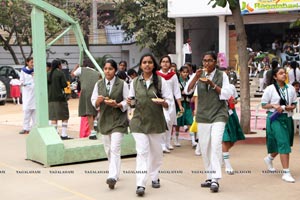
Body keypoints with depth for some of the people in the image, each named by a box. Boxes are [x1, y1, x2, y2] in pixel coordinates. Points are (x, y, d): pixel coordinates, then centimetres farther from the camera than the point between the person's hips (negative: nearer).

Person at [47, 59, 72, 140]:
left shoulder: (48, 74, 7)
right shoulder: (60, 73, -9)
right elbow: (65, 84, -13)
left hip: (50, 98, 6)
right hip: (60, 97, -6)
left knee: (53, 117, 8)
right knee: (65, 116, 2)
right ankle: (64, 134, -1)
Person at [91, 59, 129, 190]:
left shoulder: (122, 84, -3)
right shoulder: (98, 84, 7)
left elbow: (127, 101, -2)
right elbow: (93, 101, 8)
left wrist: (117, 104, -20)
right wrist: (98, 100, -14)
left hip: (118, 119, -4)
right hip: (104, 119, 5)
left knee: (115, 148, -15)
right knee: (108, 149, 13)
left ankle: (113, 177, -19)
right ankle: (115, 173, 30)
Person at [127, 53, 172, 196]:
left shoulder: (160, 81, 0)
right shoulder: (135, 82, 4)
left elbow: (169, 101, 1)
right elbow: (131, 99, 13)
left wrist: (163, 102, -20)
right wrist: (129, 102, -9)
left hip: (156, 121, 1)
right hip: (139, 120, -1)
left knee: (156, 151, 12)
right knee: (142, 152, -10)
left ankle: (154, 177, 33)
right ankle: (141, 184, -12)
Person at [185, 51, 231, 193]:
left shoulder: (222, 75, 0)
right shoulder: (198, 75, 6)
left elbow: (226, 95, -5)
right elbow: (187, 91, -4)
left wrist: (212, 84, -16)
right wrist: (196, 77, -17)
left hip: (218, 115, -4)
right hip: (203, 116, 4)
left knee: (215, 145, -18)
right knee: (204, 148, 7)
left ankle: (215, 179, -18)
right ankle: (210, 177, 19)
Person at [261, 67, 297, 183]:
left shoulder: (291, 88, 7)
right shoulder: (270, 89, -4)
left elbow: (295, 103, 14)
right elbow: (263, 104, 0)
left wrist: (291, 107, -8)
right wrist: (274, 105, -17)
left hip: (287, 118, 5)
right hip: (275, 118, -5)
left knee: (286, 143, 14)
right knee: (283, 143, -13)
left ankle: (269, 158, 44)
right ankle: (286, 173, -10)